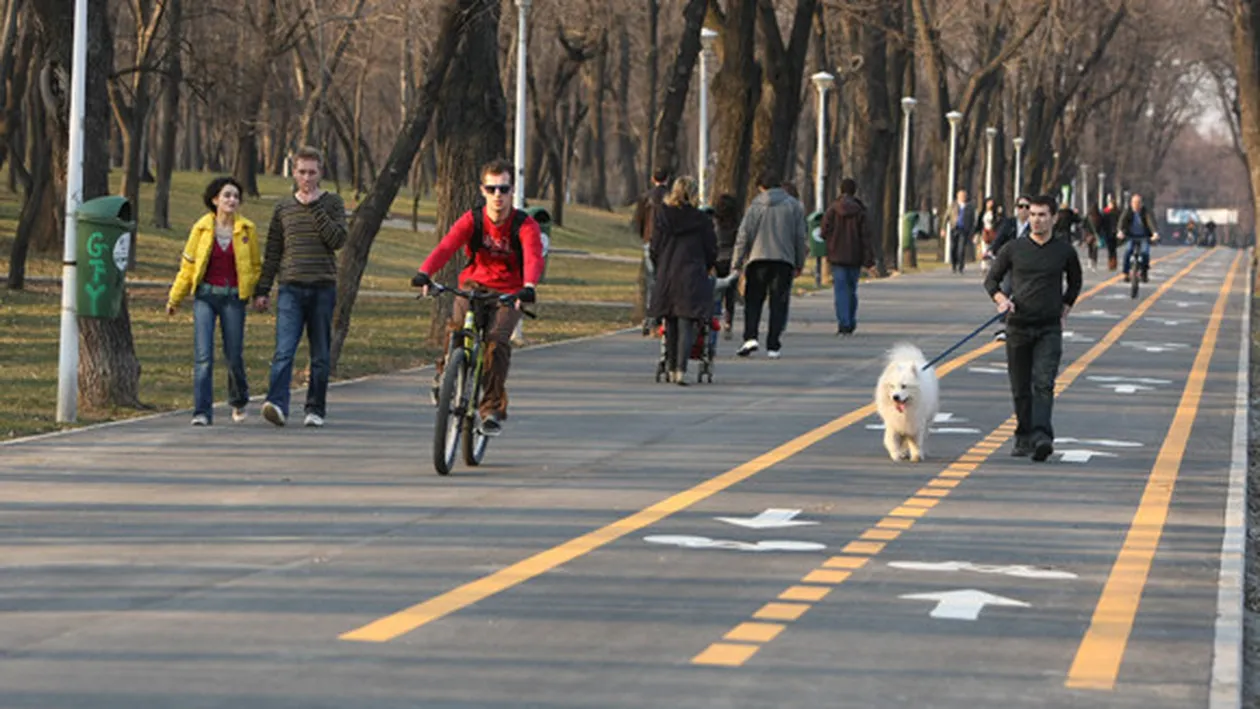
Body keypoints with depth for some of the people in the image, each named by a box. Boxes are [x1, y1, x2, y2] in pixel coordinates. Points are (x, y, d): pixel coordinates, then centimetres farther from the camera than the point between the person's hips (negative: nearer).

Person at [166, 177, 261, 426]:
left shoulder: (247, 230, 2)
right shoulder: (202, 228, 1)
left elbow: (256, 266, 12)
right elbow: (188, 265, 9)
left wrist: (258, 293, -1)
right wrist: (175, 298, 12)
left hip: (233, 297, 1)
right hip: (205, 295, -1)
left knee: (234, 356, 6)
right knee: (203, 356, -10)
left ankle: (239, 402, 33)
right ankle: (202, 412, -8)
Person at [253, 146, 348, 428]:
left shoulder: (332, 203, 7)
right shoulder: (283, 207, 12)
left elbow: (338, 239, -10)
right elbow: (272, 252, 15)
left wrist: (315, 206, -10)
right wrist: (262, 291, 10)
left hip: (323, 288, 0)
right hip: (291, 289, 0)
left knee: (320, 355, 5)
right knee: (284, 351, -14)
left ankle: (316, 409, 13)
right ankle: (277, 404, -25)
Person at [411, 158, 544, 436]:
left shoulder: (525, 225, -13)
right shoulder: (472, 220, -9)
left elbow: (533, 258, -30)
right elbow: (446, 247, -24)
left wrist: (528, 287, -52)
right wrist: (424, 273, -43)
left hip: (508, 293, -1)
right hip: (474, 285, 1)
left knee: (497, 340, -25)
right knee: (458, 325, -29)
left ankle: (493, 409, -14)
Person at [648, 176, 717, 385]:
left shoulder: (662, 217, 2)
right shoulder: (701, 220, -5)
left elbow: (655, 249, 6)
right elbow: (711, 251, 1)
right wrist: (705, 270, 20)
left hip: (666, 276, 3)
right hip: (692, 277, -3)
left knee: (671, 325, 13)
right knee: (687, 325, -5)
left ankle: (672, 369, 19)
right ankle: (681, 369, -18)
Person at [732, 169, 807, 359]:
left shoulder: (756, 205, 2)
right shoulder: (794, 206, 6)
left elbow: (743, 236, -1)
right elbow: (800, 237, 7)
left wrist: (737, 263, 4)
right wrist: (799, 264, 15)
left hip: (758, 259, -1)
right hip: (784, 261, 1)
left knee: (753, 301, 7)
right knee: (779, 304, 5)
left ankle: (750, 337, -11)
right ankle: (773, 346, 1)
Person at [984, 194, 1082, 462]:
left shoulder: (1064, 251, 4)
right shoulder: (1014, 249, 3)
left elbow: (1075, 282, 22)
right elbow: (991, 280, 10)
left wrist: (1064, 312, 12)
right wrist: (1002, 300, -10)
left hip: (1049, 329, -1)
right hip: (1018, 327, 2)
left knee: (1043, 383, -16)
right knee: (1021, 388, 7)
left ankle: (1041, 437, -28)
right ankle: (1024, 438, 21)